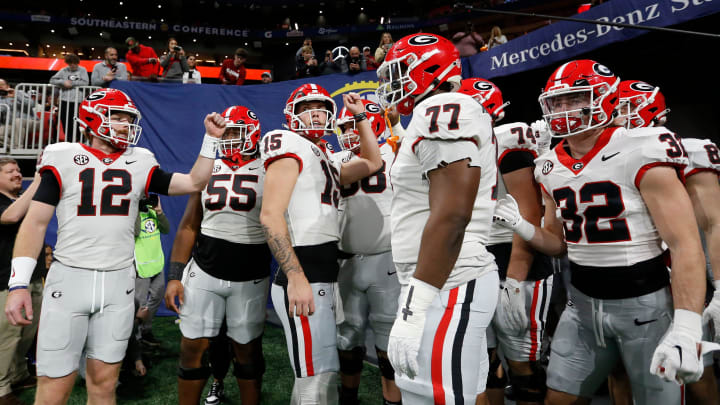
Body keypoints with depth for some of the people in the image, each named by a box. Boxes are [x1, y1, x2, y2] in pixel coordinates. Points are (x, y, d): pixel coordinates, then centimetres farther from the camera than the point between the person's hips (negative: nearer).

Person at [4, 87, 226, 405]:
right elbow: (35, 223, -1)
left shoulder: (139, 164, 8)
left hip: (118, 282, 2)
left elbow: (194, 183, 6)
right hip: (68, 278, -2)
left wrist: (210, 138, 1)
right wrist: (19, 283, -8)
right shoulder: (64, 159, 0)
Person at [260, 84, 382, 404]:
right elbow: (270, 215, -15)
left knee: (317, 374, 18)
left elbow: (373, 163, 33)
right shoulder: (290, 147, -5)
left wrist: (360, 116, 28)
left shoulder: (325, 161, 21)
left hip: (325, 280, 9)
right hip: (304, 281, -9)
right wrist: (296, 278, -21)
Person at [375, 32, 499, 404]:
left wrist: (412, 310, -23)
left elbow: (450, 217, -23)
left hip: (444, 289, -10)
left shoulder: (444, 111, -13)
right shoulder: (436, 116, 18)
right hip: (454, 284, 10)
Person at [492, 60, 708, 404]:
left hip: (644, 302, -5)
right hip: (582, 302, 5)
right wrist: (520, 227, -6)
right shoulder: (551, 168, 4)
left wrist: (685, 331, -25)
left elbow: (685, 245, -17)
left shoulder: (640, 153, -15)